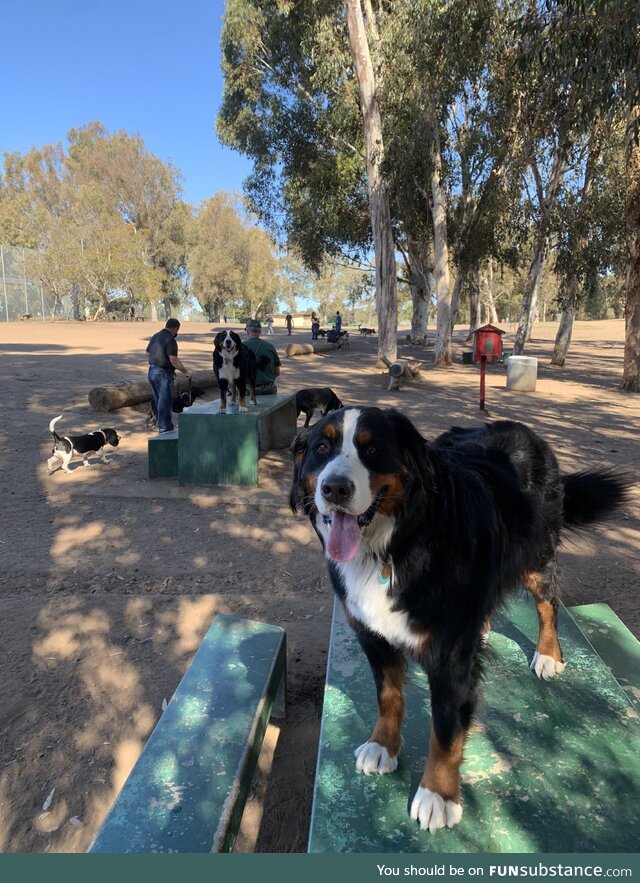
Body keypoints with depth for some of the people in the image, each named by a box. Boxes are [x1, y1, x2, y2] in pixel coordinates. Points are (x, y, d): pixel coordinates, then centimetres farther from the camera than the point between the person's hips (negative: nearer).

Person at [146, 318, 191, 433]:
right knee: (165, 402, -1)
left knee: (159, 401, 17)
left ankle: (164, 426, 28)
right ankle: (165, 429, 4)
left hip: (152, 371, 9)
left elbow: (148, 352, 21)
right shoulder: (170, 340, -16)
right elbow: (174, 360, -22)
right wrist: (186, 372, -13)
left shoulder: (155, 336, 11)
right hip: (164, 373, -9)